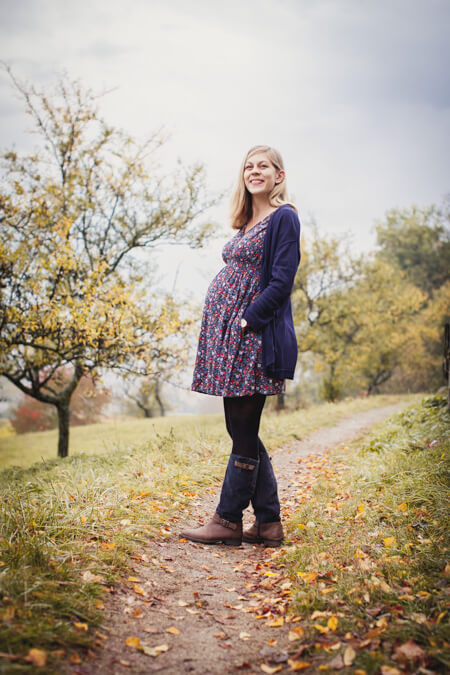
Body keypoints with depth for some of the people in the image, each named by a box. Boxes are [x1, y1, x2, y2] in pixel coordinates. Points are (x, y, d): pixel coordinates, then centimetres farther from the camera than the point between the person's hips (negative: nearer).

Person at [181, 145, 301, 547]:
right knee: (241, 430, 9)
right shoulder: (247, 222, 20)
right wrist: (228, 325, 11)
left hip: (254, 336, -9)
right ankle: (269, 524, 17)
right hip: (228, 333, 9)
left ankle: (228, 521, 9)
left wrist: (247, 319, -17)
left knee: (243, 430, -2)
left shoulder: (284, 217, -5)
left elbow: (281, 282, -14)